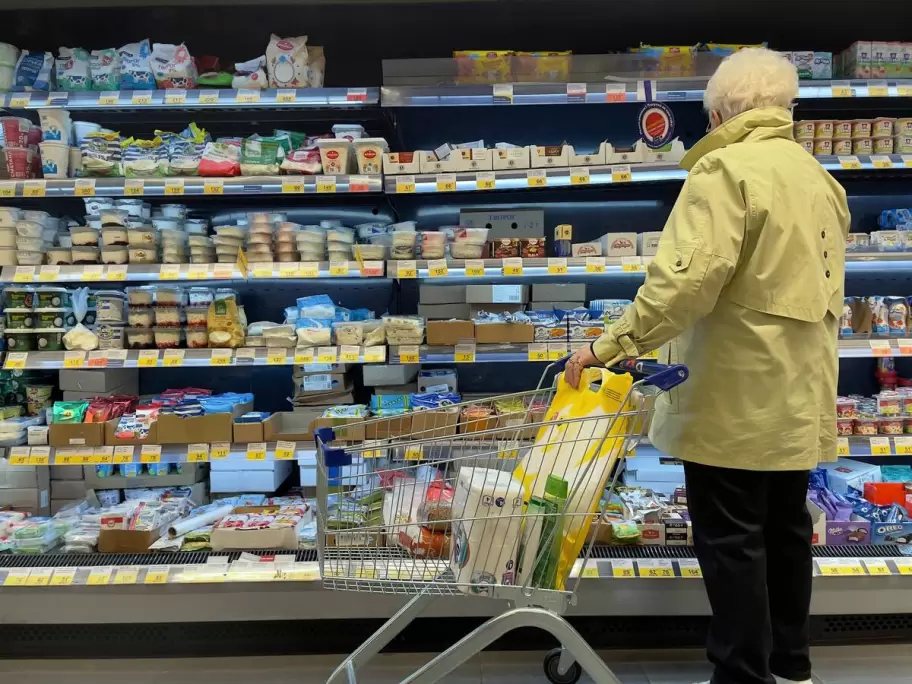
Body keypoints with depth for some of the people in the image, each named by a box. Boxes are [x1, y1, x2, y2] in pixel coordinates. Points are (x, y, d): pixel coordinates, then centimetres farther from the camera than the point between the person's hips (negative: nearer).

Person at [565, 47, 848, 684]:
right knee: (785, 527, 18)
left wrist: (613, 344, -21)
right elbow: (816, 288, 18)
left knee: (731, 538, 1)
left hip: (738, 393, -9)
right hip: (801, 392, 9)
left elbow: (689, 276, -25)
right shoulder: (820, 178, 14)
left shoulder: (727, 168, -13)